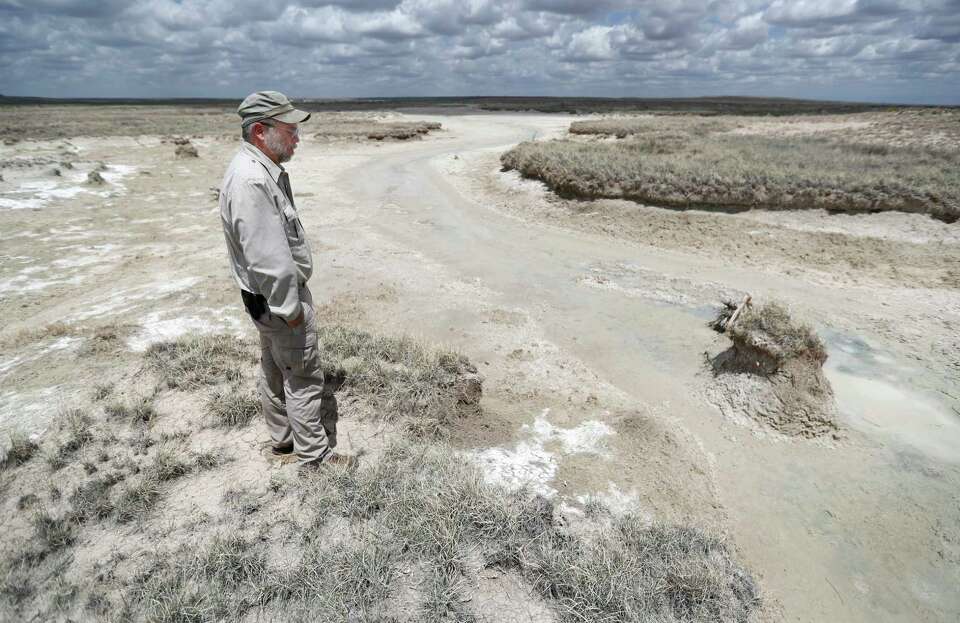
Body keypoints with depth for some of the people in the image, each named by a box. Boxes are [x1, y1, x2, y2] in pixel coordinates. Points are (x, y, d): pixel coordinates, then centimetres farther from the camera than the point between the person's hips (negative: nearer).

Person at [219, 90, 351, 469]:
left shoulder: (260, 169, 8)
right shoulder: (251, 181, -26)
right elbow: (267, 257, -27)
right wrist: (290, 307, -21)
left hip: (269, 298, 10)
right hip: (279, 296, -10)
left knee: (275, 370, 21)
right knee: (304, 378, 2)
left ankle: (282, 439, 38)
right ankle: (314, 455, 18)